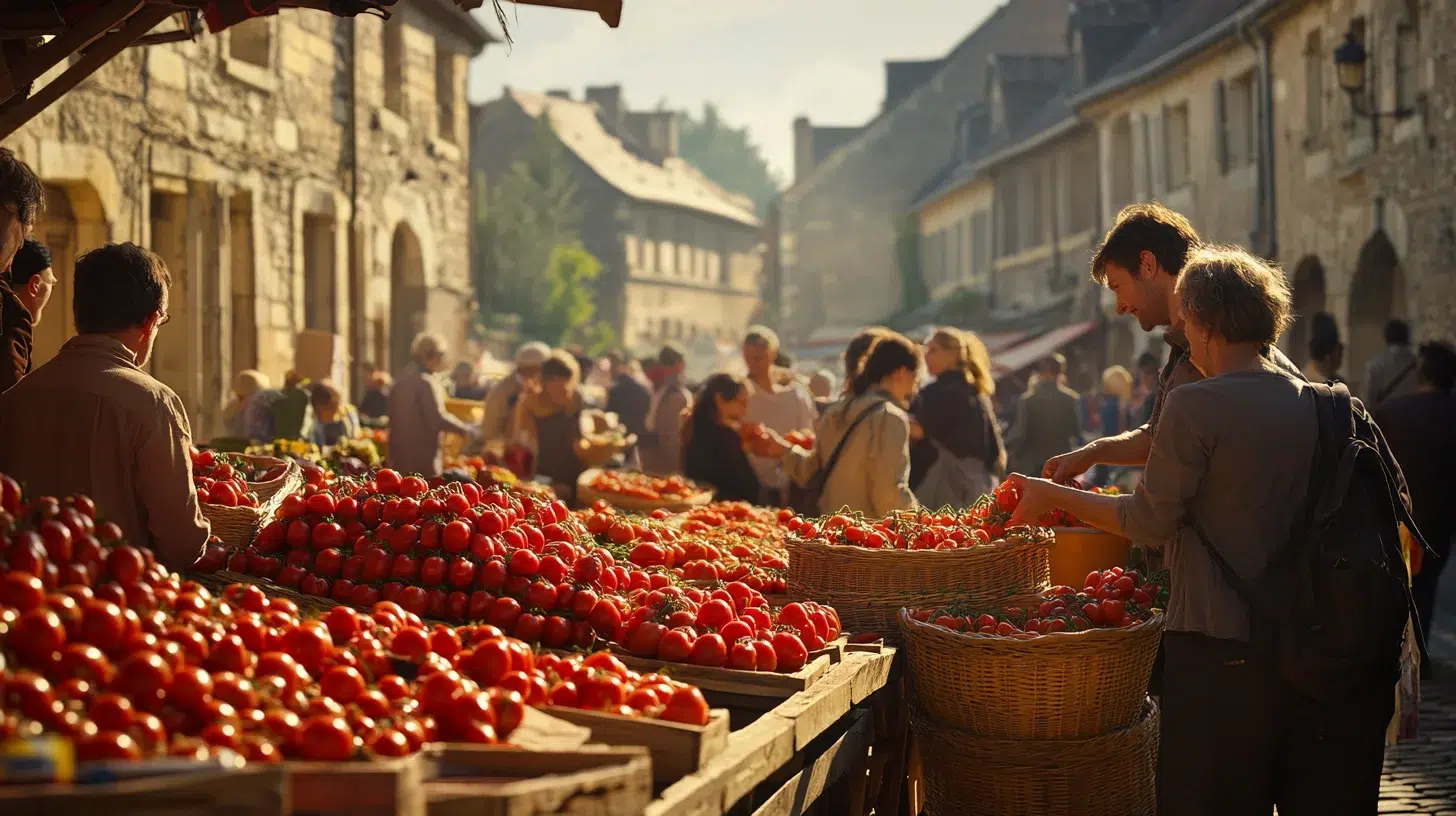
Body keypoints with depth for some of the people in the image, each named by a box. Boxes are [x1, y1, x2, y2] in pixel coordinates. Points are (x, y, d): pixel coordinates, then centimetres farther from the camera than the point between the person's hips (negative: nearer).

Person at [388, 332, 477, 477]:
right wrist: (465, 430, -11)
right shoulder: (426, 382, -14)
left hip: (400, 455, 9)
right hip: (423, 457, -9)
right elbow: (437, 418, -22)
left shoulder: (401, 380, 14)